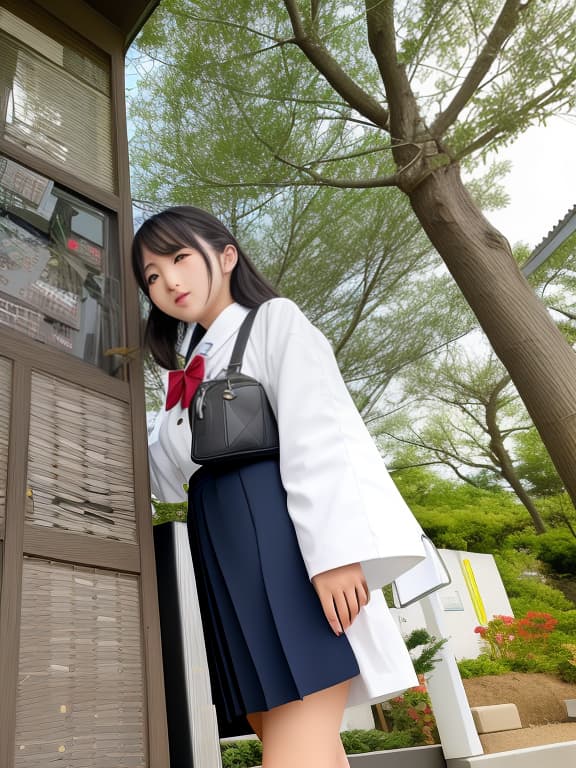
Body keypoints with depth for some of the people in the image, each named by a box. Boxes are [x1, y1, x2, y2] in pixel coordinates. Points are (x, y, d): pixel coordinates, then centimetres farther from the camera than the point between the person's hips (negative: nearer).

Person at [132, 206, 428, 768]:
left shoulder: (275, 320, 6)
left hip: (283, 530, -7)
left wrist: (334, 549, -22)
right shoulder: (191, 376, 26)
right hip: (224, 554, 7)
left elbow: (317, 434, -10)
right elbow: (164, 477, 21)